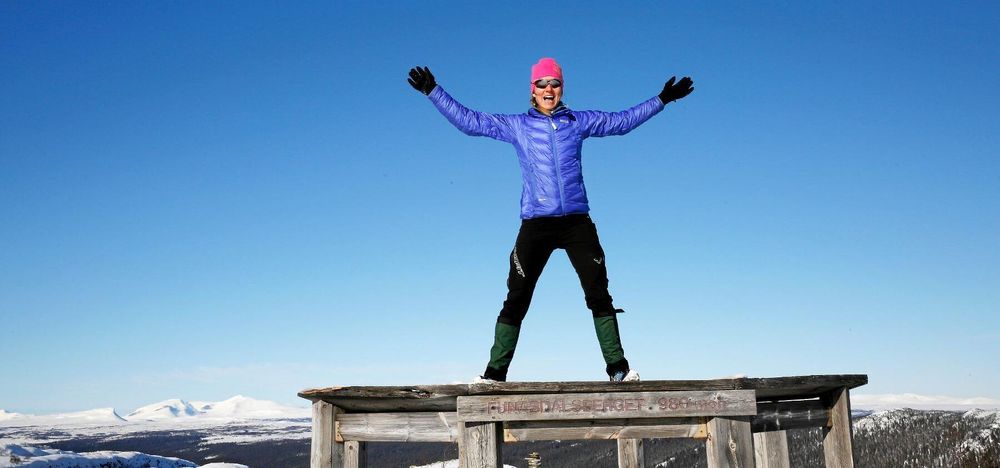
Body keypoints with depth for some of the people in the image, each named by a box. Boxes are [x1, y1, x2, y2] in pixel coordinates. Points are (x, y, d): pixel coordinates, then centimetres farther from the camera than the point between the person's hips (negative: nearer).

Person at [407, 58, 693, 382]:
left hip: (577, 222, 1)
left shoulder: (579, 122, 12)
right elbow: (469, 121, 11)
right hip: (535, 225, -1)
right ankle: (495, 372, 8)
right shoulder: (516, 126, 10)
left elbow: (622, 120, 20)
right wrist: (433, 92, 7)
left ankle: (618, 367, 6)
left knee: (599, 294, -1)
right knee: (516, 300, 1)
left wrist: (662, 99, 19)